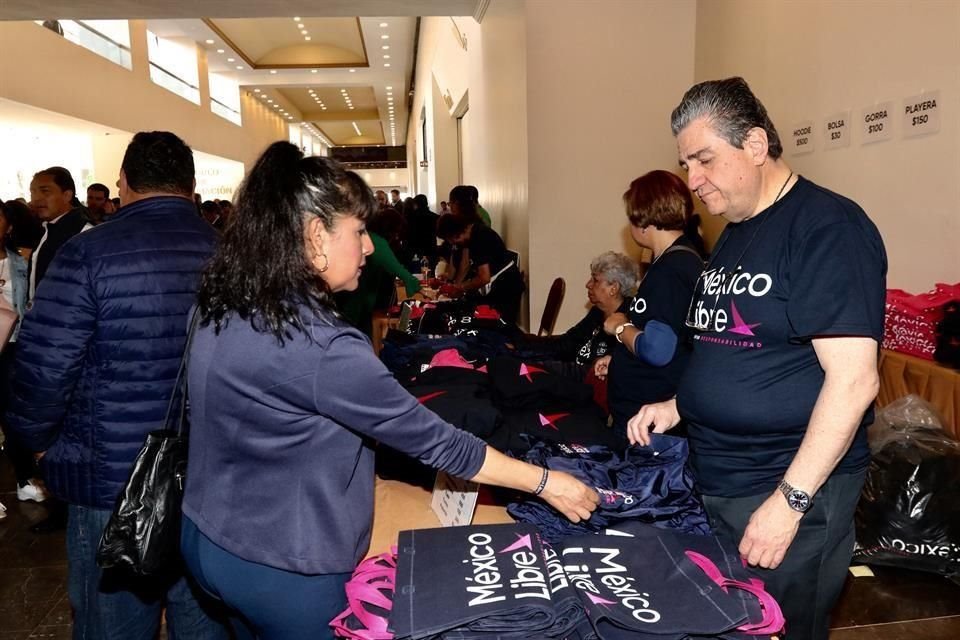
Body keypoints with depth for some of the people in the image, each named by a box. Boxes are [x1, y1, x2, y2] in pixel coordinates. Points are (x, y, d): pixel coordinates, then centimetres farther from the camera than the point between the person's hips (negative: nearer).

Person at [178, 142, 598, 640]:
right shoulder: (321, 348, -31)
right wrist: (546, 483, -15)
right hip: (279, 567, -7)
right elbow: (432, 439, -25)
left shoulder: (225, 310, -4)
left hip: (211, 535, 8)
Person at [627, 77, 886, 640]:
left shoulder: (828, 227, -15)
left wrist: (790, 500, -22)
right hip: (715, 484, 8)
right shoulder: (734, 235, 11)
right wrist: (678, 407, 6)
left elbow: (853, 379, -21)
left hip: (791, 490, -8)